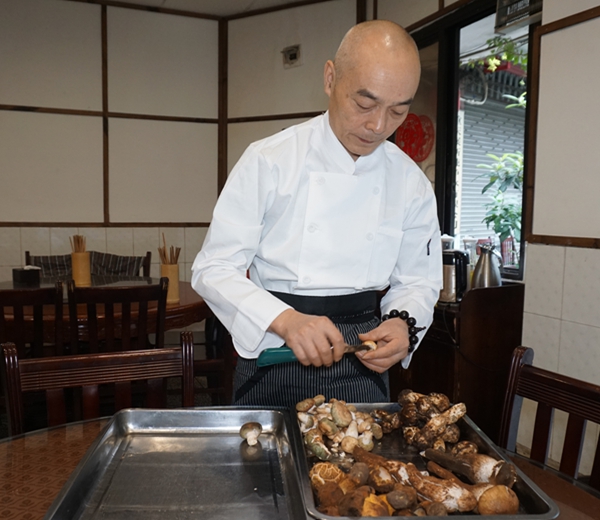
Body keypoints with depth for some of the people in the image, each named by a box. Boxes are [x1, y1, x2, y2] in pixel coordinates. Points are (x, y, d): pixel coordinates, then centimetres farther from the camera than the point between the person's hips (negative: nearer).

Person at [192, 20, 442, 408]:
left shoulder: (412, 184, -3)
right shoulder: (269, 160, -12)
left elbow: (417, 282, 7)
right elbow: (215, 269, -13)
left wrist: (403, 324, -15)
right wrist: (285, 320, -29)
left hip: (361, 365, 2)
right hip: (273, 359, -2)